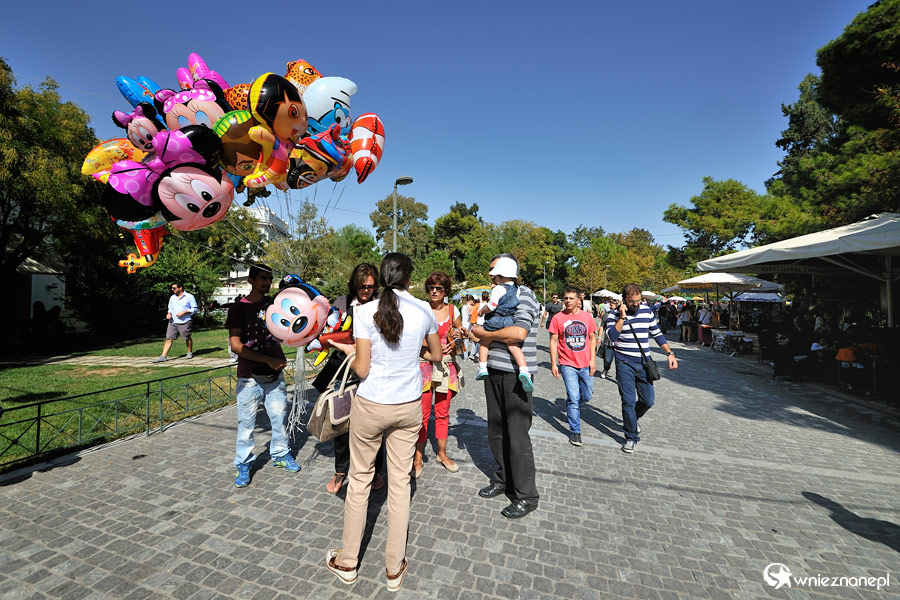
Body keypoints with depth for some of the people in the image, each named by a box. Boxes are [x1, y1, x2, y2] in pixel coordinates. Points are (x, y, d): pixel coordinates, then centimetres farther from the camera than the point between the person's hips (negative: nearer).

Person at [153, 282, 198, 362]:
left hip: (184, 322, -5)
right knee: (169, 339, -2)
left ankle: (190, 353, 25)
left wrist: (183, 312, -14)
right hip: (173, 322, 5)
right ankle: (163, 356, -2)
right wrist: (169, 313, 2)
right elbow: (170, 308, 23)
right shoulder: (172, 297, 14)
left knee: (187, 338, 5)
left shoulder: (189, 297, -3)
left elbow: (194, 308, -3)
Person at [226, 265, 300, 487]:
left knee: (279, 416, 12)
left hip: (275, 375, 4)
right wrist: (268, 360, -18)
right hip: (250, 377, -3)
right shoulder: (239, 308, -5)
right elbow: (236, 345, -12)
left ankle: (281, 455, 31)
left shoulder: (274, 303, 7)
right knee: (246, 423, 6)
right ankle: (243, 465, 24)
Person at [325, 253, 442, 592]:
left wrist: (348, 350, 7)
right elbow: (436, 356, 9)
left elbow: (362, 370, -11)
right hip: (409, 406, 2)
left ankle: (347, 562, 35)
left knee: (359, 479, 16)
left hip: (370, 405, -2)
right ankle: (395, 568, 29)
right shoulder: (424, 311, -5)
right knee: (400, 482, 13)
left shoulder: (365, 312, -12)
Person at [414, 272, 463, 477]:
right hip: (424, 365, -3)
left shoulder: (453, 311, 6)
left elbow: (460, 333, 20)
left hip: (446, 367, 3)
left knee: (443, 412, 12)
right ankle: (418, 457, 14)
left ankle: (442, 453, 28)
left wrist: (459, 335, -3)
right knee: (423, 413, -2)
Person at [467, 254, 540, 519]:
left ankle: (526, 496, 15)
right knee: (496, 431, 16)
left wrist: (485, 334, -13)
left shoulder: (523, 295, -10)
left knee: (517, 435, 0)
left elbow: (519, 332, -25)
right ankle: (503, 480, 34)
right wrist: (482, 337, -1)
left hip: (515, 374, -8)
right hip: (494, 371, 8)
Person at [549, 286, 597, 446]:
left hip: (585, 364, 3)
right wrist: (553, 364, -5)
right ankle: (575, 431, 12)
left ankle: (573, 404, 47)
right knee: (573, 398, -3)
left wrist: (593, 359, 2)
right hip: (568, 365, -3)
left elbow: (592, 338, 9)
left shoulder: (587, 316, 2)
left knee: (587, 396, 14)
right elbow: (553, 341, -2)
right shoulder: (558, 318, -6)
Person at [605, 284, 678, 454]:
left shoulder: (647, 311, 5)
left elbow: (657, 334, 13)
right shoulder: (614, 314, -7)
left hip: (644, 363, 4)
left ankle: (632, 418, 40)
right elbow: (612, 336, -20)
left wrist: (669, 353, 7)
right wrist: (622, 318, -24)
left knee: (648, 401, 9)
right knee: (628, 401, -3)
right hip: (625, 363, -4)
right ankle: (631, 437, 13)